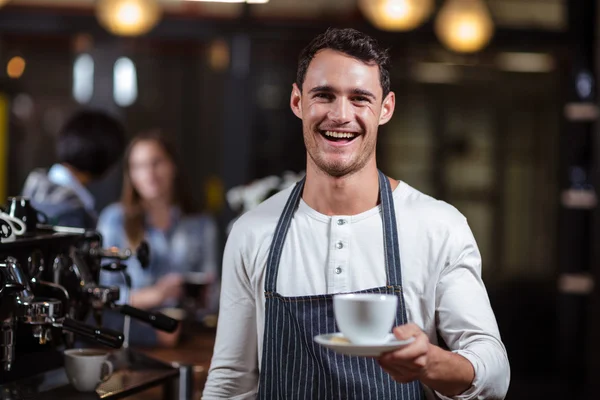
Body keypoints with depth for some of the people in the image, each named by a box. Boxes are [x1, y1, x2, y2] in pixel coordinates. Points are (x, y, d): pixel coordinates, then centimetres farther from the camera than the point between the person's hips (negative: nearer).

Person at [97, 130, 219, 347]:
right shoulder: (114, 219, 6)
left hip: (184, 335, 0)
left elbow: (211, 305, 14)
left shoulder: (202, 224, 13)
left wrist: (205, 295, -9)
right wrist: (154, 295, -14)